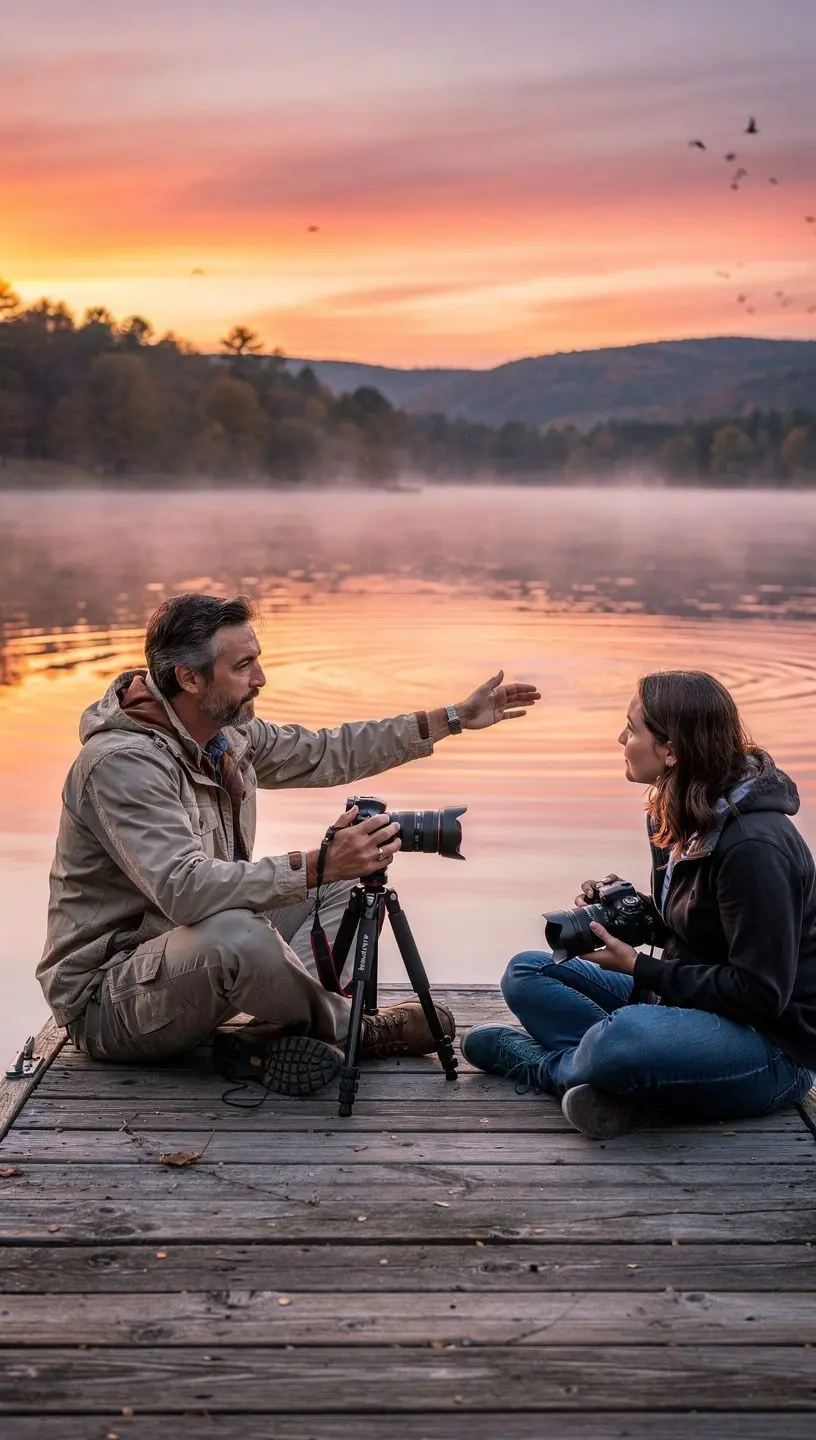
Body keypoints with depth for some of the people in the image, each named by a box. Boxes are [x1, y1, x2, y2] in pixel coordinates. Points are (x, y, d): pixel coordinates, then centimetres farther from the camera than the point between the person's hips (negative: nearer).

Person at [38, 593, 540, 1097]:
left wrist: (454, 719, 13)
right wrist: (319, 865, -39)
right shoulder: (122, 761, -25)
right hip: (107, 996, -9)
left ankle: (294, 1026, -15)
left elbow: (327, 753, 14)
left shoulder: (230, 731, 2)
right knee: (236, 934, -39)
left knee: (346, 881, 7)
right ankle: (347, 1027, -9)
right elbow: (182, 888, -36)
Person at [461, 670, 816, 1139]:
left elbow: (759, 992, -24)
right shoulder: (683, 818, 4)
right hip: (688, 1002, 10)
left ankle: (545, 1064, -4)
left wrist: (639, 969, -18)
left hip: (773, 1050, -10)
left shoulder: (753, 845, -24)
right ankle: (627, 1085, -16)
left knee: (624, 1036, -39)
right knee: (526, 973, 6)